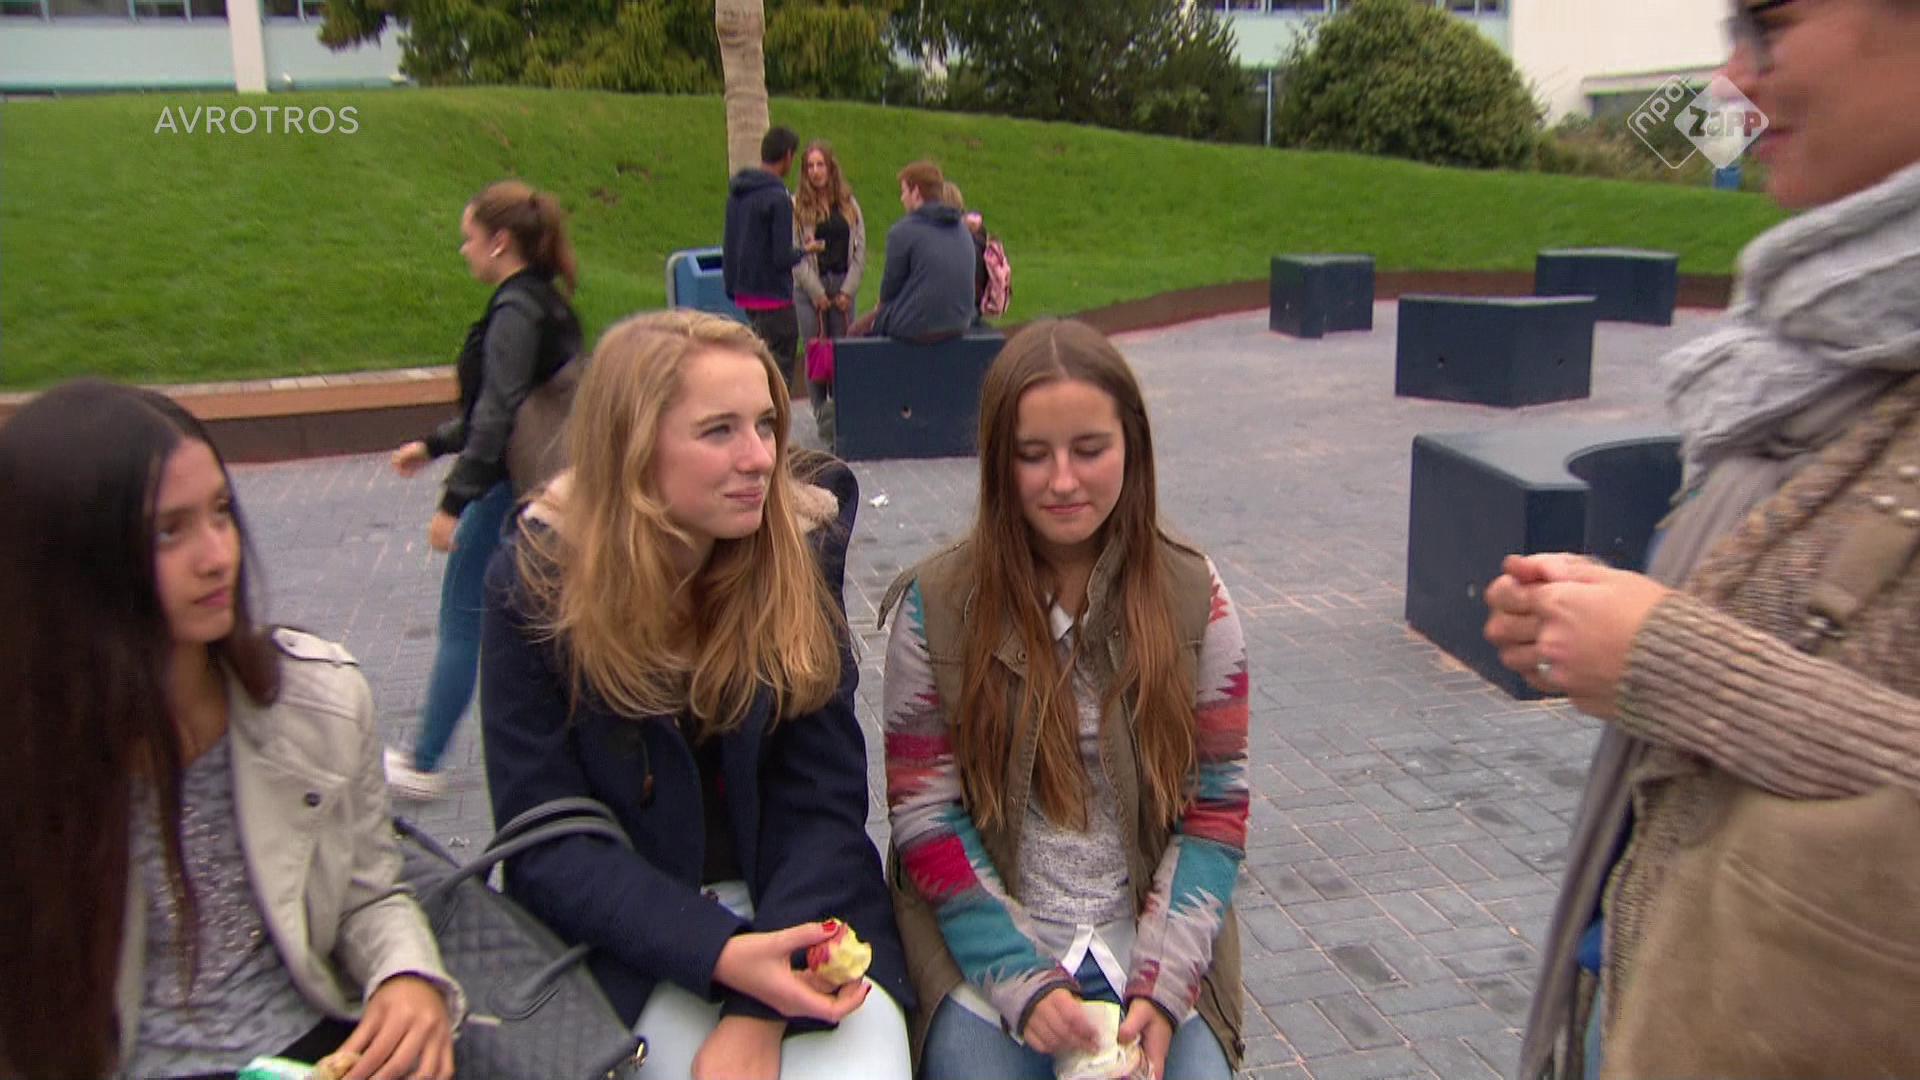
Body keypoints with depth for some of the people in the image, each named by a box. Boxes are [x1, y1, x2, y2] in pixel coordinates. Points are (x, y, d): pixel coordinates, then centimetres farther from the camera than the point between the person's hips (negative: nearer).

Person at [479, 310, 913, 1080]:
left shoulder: (801, 546, -6)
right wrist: (721, 955, -24)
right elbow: (547, 841, -10)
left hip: (798, 907, 2)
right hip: (628, 931, -1)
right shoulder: (538, 582, -10)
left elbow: (824, 797, -7)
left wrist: (757, 1015, -19)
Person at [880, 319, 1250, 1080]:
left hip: (1148, 949, 1)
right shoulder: (935, 606, -6)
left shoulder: (1193, 598, -3)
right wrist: (1024, 983, -14)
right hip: (986, 950, -1)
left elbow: (1217, 809, -1)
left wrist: (1161, 984, -11)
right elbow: (925, 814, -5)